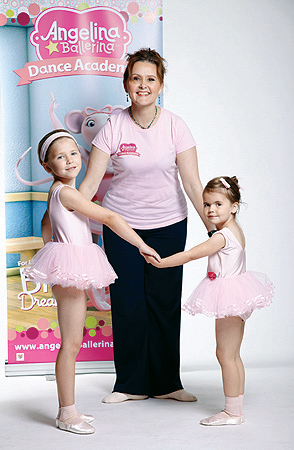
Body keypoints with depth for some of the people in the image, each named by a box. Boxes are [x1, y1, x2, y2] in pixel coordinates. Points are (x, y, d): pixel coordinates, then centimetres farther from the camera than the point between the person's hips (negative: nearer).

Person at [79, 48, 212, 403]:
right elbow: (90, 181, -9)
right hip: (121, 225, 0)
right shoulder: (114, 127, -8)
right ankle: (131, 384, 19)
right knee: (127, 304, 4)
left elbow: (192, 183, -8)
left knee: (165, 303, 5)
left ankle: (166, 383, 21)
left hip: (168, 226, 0)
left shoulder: (174, 126, -6)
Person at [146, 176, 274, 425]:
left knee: (225, 355, -3)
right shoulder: (236, 231, 11)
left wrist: (160, 262, -15)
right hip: (237, 299, 10)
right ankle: (237, 410, 20)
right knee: (234, 355, 14)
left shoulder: (222, 236, -20)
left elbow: (191, 254, -21)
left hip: (228, 298, -10)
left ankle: (232, 412, 4)